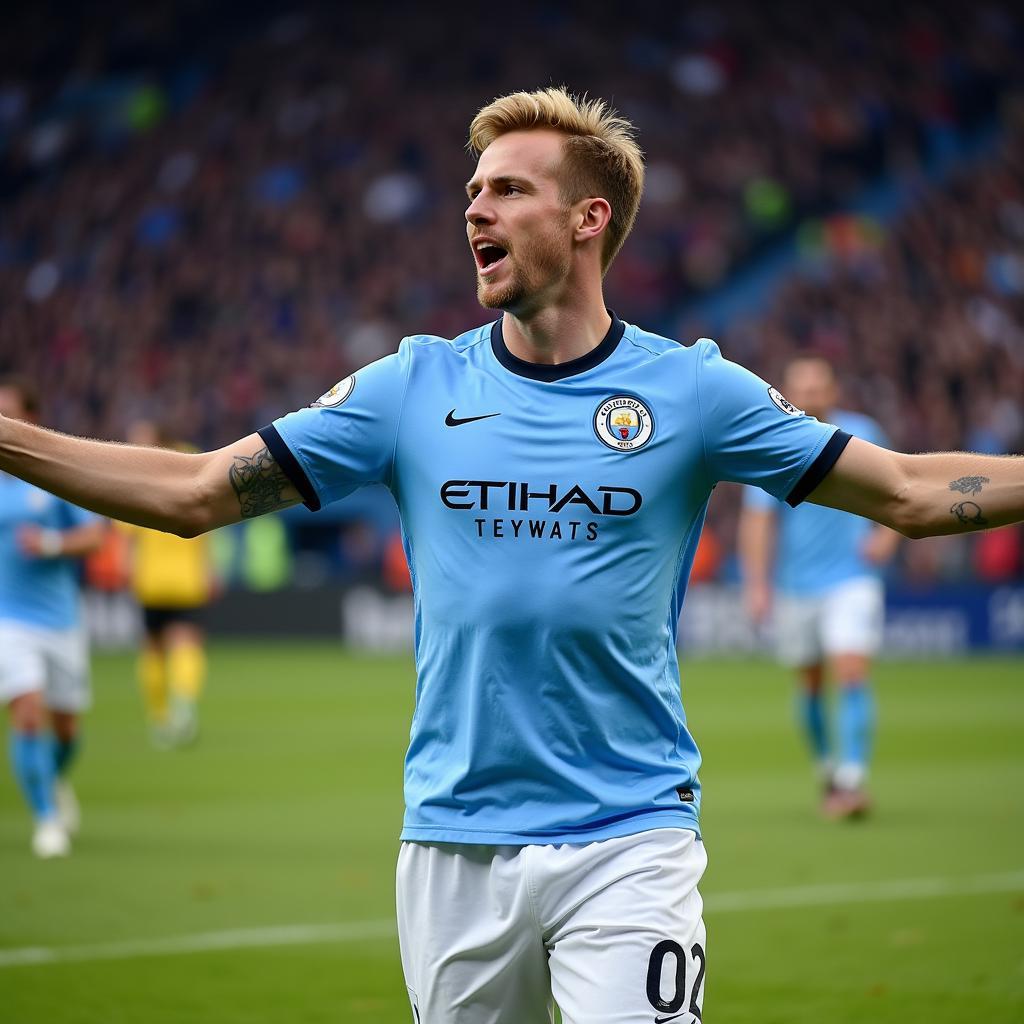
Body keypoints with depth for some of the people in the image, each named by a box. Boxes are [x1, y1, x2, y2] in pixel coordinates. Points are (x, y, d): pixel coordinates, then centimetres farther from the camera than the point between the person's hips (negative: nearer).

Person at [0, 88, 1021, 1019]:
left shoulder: (691, 389, 1)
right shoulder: (413, 388, 5)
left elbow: (907, 492, 4)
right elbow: (193, 492, 6)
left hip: (627, 841, -2)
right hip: (454, 841, 2)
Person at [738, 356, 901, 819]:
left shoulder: (862, 434, -2)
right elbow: (757, 519, -7)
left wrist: (887, 534, -6)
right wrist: (757, 584, -14)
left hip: (852, 577, -1)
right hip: (795, 585, 1)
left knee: (852, 674, -16)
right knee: (809, 685, 10)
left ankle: (853, 781, -19)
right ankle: (826, 768, 31)